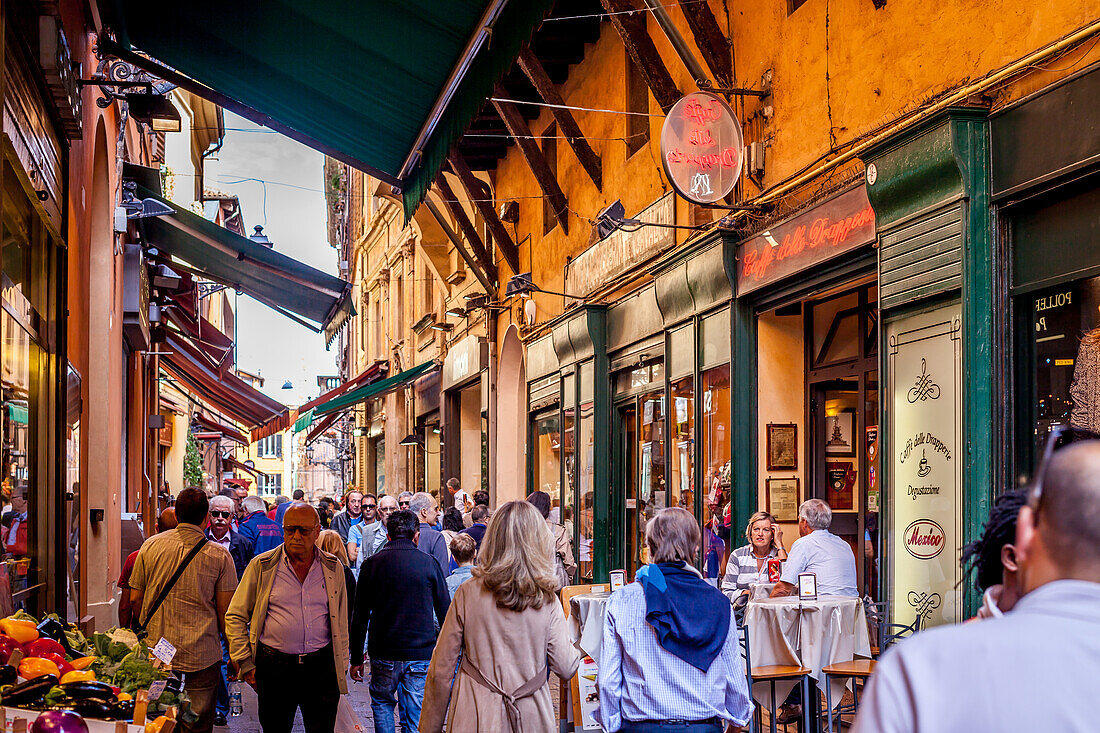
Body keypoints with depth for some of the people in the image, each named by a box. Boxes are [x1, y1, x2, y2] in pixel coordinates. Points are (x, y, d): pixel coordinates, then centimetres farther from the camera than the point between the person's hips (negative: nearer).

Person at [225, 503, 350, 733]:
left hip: (321, 665, 1)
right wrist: (244, 663, -1)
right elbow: (236, 617, 6)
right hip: (274, 666, -1)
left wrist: (341, 666, 12)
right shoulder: (261, 566, 2)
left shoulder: (333, 567, 8)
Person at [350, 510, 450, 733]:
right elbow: (445, 612, 2)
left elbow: (360, 617, 2)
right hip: (421, 655, 0)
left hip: (384, 655, 0)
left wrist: (356, 659, 9)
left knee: (382, 702, 22)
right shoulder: (429, 563, -2)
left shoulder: (371, 564, -1)